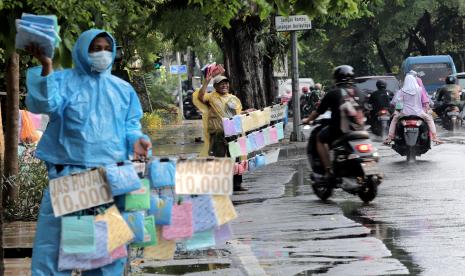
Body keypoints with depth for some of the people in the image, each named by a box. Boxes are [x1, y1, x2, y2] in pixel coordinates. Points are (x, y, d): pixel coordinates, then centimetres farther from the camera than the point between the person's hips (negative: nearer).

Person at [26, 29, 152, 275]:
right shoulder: (63, 80, 3)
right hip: (68, 173, -4)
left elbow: (130, 125, 19)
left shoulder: (123, 89, 16)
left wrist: (135, 140, -4)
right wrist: (46, 68, -28)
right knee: (54, 237, -7)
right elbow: (43, 104, -15)